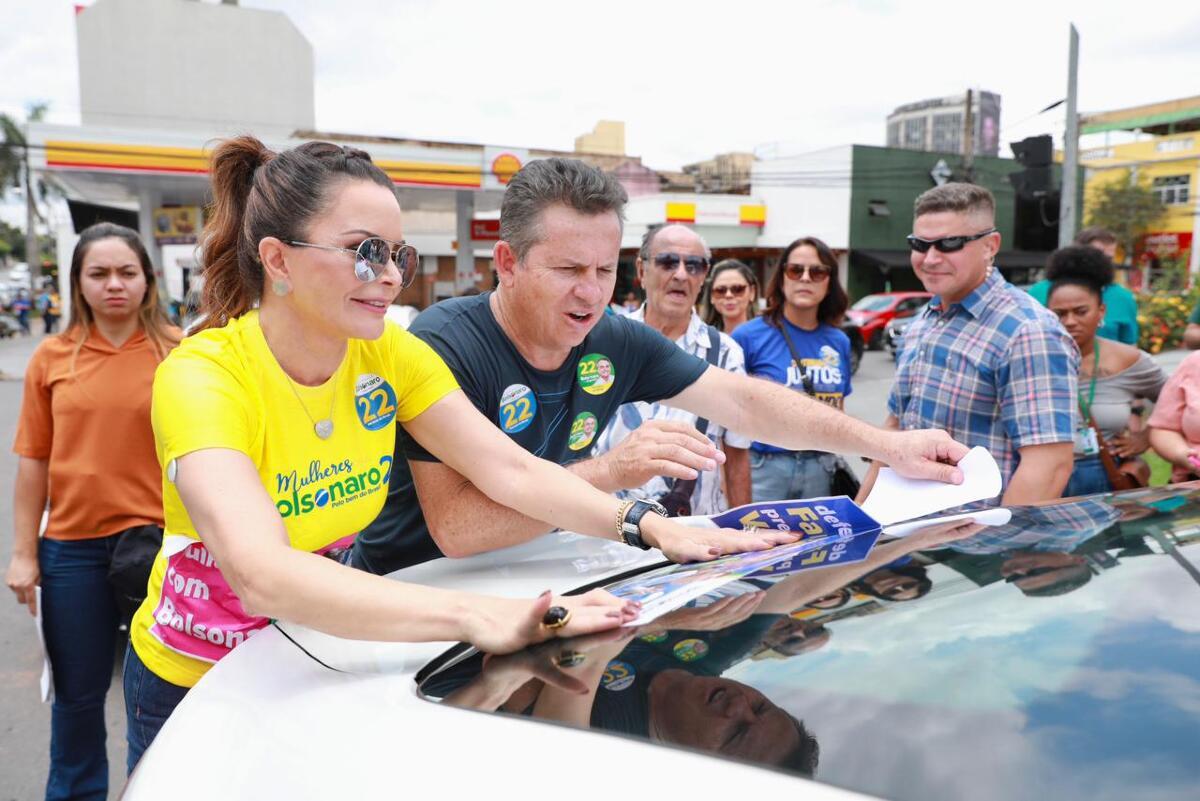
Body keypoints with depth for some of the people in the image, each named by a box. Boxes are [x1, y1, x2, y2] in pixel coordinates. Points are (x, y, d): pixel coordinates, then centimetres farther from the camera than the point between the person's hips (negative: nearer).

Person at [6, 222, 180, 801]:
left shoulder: (178, 354, -5)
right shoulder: (53, 357, 1)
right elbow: (34, 460, 4)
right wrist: (23, 551, 2)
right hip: (72, 548, 2)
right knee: (77, 691, 18)